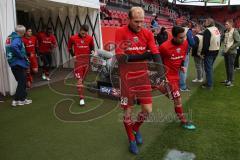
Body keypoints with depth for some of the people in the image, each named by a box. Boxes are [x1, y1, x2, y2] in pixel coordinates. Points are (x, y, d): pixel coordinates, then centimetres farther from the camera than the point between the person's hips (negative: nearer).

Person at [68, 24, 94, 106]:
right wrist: (73, 55, 1)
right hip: (78, 60, -3)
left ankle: (80, 91, 41)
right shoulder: (73, 38, -6)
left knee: (83, 77, 16)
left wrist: (92, 51, -4)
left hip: (87, 60, 3)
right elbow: (69, 48, 10)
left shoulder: (90, 38, -2)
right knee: (79, 78, -9)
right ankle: (81, 98, -9)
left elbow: (92, 47, 16)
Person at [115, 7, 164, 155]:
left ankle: (136, 128, 38)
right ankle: (131, 140, 32)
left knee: (148, 110, 5)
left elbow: (156, 54, -6)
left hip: (143, 76, 4)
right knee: (128, 110, 7)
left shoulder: (148, 33, 1)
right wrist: (144, 56, -22)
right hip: (127, 78, -3)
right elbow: (120, 58, -17)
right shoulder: (121, 32, -10)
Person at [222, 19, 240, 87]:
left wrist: (230, 48, -17)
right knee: (227, 66, 13)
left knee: (230, 66, -3)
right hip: (225, 52, 7)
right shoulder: (226, 31, 9)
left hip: (231, 52, -7)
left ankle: (231, 81, 5)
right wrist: (224, 49, 7)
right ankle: (228, 79, 25)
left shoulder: (234, 32, -12)